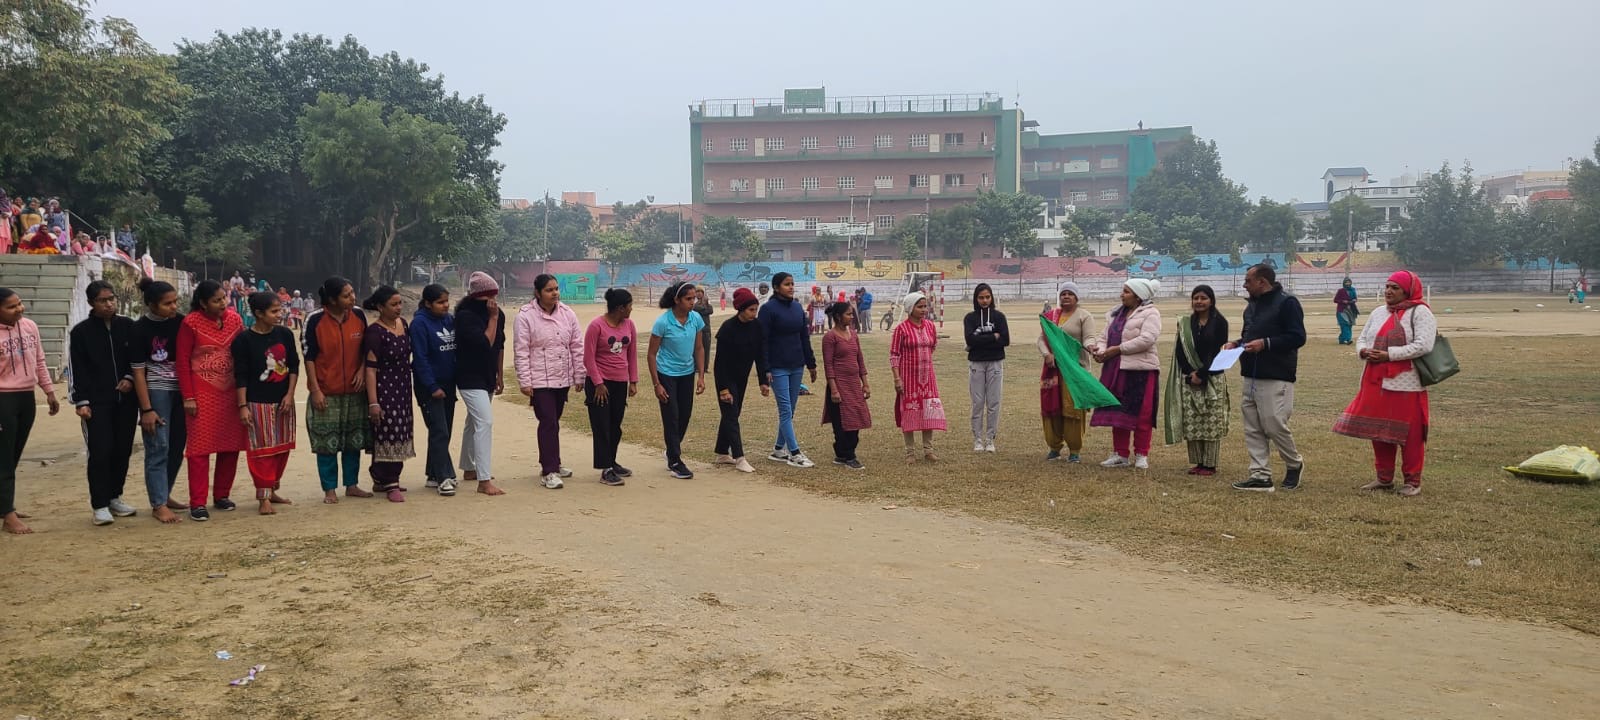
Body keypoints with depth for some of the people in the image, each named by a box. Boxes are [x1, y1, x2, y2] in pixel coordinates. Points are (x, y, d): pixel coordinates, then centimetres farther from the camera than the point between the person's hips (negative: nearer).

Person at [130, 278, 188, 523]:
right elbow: (138, 371, -9)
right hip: (156, 392, -4)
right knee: (158, 448, -5)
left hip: (181, 391, 5)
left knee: (178, 446, 10)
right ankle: (159, 505, 0)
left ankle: (164, 494, 26)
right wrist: (146, 409, -12)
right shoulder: (140, 329, -11)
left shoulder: (182, 322, 0)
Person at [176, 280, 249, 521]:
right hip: (203, 393, -4)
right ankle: (197, 503, 1)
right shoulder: (191, 323, -8)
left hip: (231, 391, 4)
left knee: (231, 446, 8)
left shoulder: (234, 319, 3)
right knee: (200, 447, -2)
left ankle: (222, 495, 22)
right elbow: (183, 361, -6)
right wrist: (188, 397, -9)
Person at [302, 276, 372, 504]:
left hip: (354, 390, 4)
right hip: (326, 392, -4)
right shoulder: (315, 321, -11)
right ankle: (329, 489, 12)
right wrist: (315, 389, -11)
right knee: (327, 442, 1)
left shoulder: (358, 315, 0)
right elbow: (308, 356, -8)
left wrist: (362, 370, -4)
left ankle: (352, 485, 23)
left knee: (354, 440, 10)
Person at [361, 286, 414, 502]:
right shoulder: (374, 332, -15)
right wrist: (373, 403, -21)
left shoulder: (403, 324, 7)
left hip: (403, 390, 8)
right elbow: (370, 369, -17)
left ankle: (381, 479, 25)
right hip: (384, 391, -8)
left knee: (399, 435, 12)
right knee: (388, 435, -6)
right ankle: (390, 485, 1)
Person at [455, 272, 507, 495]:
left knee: (474, 422, 20)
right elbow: (485, 343, -24)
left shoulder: (497, 314, 5)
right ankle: (484, 481, -18)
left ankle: (469, 469, 34)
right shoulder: (465, 316, -17)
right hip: (470, 378, -8)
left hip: (488, 377, 8)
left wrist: (500, 376, 17)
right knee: (485, 422, -17)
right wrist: (492, 318, -19)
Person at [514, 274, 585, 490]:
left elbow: (577, 347, 8)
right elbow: (521, 352, -9)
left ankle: (551, 464, 27)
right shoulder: (526, 316, -9)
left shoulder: (567, 314, 4)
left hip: (562, 380, 5)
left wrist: (579, 377, 7)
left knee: (553, 423, 14)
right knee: (548, 423, -9)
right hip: (539, 381, -5)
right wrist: (525, 382, -12)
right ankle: (550, 471, -5)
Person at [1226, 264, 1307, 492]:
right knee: (1253, 430, 6)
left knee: (1274, 426, -5)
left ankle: (1294, 464, 20)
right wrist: (1237, 343, 7)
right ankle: (1260, 475, 10)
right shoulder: (1252, 306, 17)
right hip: (1250, 377, 8)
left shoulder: (1287, 303, -9)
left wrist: (1265, 343, -23)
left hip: (1275, 379, -8)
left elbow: (1297, 337, -15)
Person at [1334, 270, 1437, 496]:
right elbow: (1362, 338, 19)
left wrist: (1389, 354, -20)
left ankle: (1412, 481, 11)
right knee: (1379, 431, 11)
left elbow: (1423, 346, -17)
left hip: (1406, 384, -7)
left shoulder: (1420, 313, -6)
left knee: (1409, 435, -1)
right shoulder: (1378, 312, 16)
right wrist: (1363, 351, -5)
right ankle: (1384, 478, 23)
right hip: (1375, 382, 7)